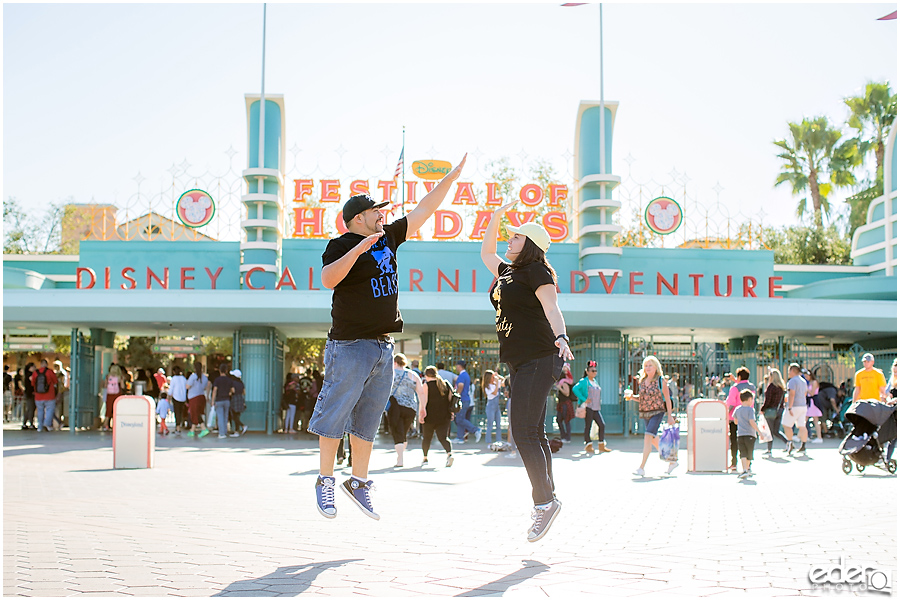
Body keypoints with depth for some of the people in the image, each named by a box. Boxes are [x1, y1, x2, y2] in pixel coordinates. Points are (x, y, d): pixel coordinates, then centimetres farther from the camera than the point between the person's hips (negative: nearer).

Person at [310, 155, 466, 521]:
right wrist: (359, 249, -27)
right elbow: (328, 279, -23)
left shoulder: (387, 238, 14)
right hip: (350, 345, -7)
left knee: (368, 421, 10)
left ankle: (359, 482, 18)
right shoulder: (341, 245, -5)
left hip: (383, 347, 7)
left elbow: (423, 210, 20)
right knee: (335, 415, -3)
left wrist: (452, 176, 21)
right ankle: (325, 482, 7)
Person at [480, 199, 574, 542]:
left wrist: (561, 338, -38)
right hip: (520, 363, 9)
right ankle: (546, 500, 15)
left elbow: (552, 309, -21)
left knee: (524, 431, -14)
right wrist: (496, 217, 29)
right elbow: (486, 252, 36)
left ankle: (545, 501, -9)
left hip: (538, 360, -9)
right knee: (533, 434, 10)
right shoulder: (507, 272, 18)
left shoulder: (536, 272, -7)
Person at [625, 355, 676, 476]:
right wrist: (631, 396, -2)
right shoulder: (641, 381, 9)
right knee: (654, 440, 15)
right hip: (645, 413, 7)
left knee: (648, 436, -19)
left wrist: (670, 416, -5)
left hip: (657, 412, -7)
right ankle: (672, 461, 34)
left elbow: (667, 399, -3)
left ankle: (641, 468, -20)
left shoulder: (660, 381, -5)